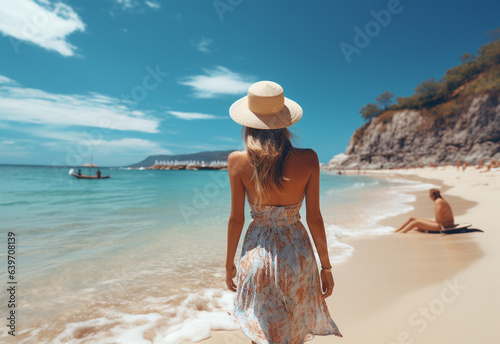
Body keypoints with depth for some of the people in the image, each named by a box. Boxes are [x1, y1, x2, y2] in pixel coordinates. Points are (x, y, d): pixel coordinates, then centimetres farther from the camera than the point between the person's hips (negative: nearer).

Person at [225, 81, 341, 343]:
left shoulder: (238, 161, -14)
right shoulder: (307, 159, -13)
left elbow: (236, 218, -7)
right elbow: (314, 218, -8)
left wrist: (229, 264, 8)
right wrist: (326, 266, 6)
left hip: (258, 254, 0)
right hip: (297, 254, 1)